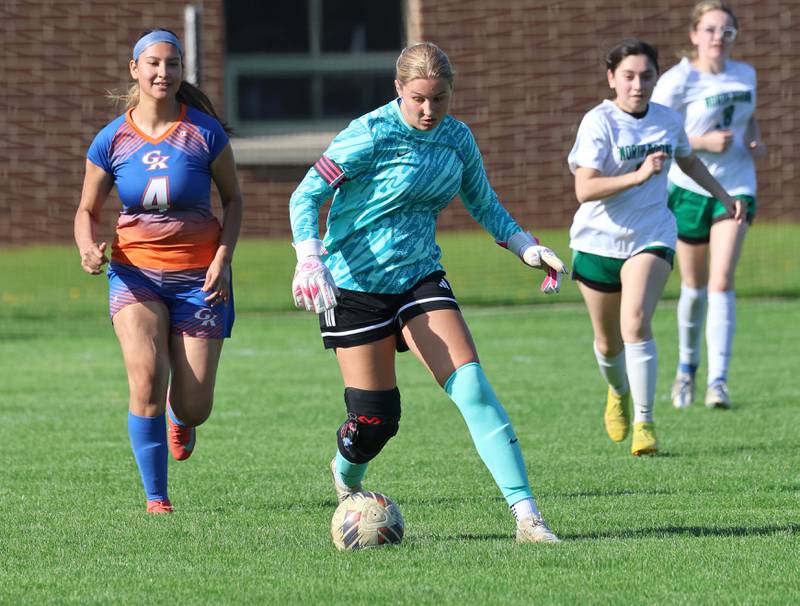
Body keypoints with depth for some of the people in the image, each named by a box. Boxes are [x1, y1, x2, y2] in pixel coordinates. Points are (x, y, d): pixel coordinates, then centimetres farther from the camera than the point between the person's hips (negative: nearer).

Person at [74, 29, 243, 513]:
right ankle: (156, 498, -9)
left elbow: (233, 198, 5)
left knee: (194, 407, -3)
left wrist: (223, 259, -8)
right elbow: (88, 209, 8)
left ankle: (181, 419, 39)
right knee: (147, 378, -23)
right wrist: (89, 248, -14)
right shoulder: (112, 140, -2)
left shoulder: (205, 133, -6)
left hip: (199, 275, 0)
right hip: (136, 271, 0)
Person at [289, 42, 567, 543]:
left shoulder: (457, 139, 3)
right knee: (376, 418, -3)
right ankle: (347, 477, 35)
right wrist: (309, 261, -29)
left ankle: (526, 514, -19)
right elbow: (306, 196, -13)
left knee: (472, 386, -15)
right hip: (354, 284, -4)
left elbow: (483, 204, 19)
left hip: (420, 276, 4)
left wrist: (527, 247, 5)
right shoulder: (372, 134, -14)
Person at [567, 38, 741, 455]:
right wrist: (639, 175, -33)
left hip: (651, 237, 1)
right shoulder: (599, 122, -14)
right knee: (608, 343, 12)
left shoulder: (668, 120, 1)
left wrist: (723, 196, 23)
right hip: (598, 241, -1)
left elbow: (689, 161, 25)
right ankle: (619, 392, 47)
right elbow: (584, 189, -25)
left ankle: (644, 424, -17)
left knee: (636, 323, -23)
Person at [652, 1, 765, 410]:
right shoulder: (677, 81, -11)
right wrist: (703, 142, -23)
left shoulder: (745, 75, 6)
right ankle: (688, 365, 34)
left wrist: (755, 140, 4)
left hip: (736, 187, 2)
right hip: (689, 188, -2)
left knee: (721, 282, -13)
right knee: (694, 287, 8)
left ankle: (718, 381, -18)